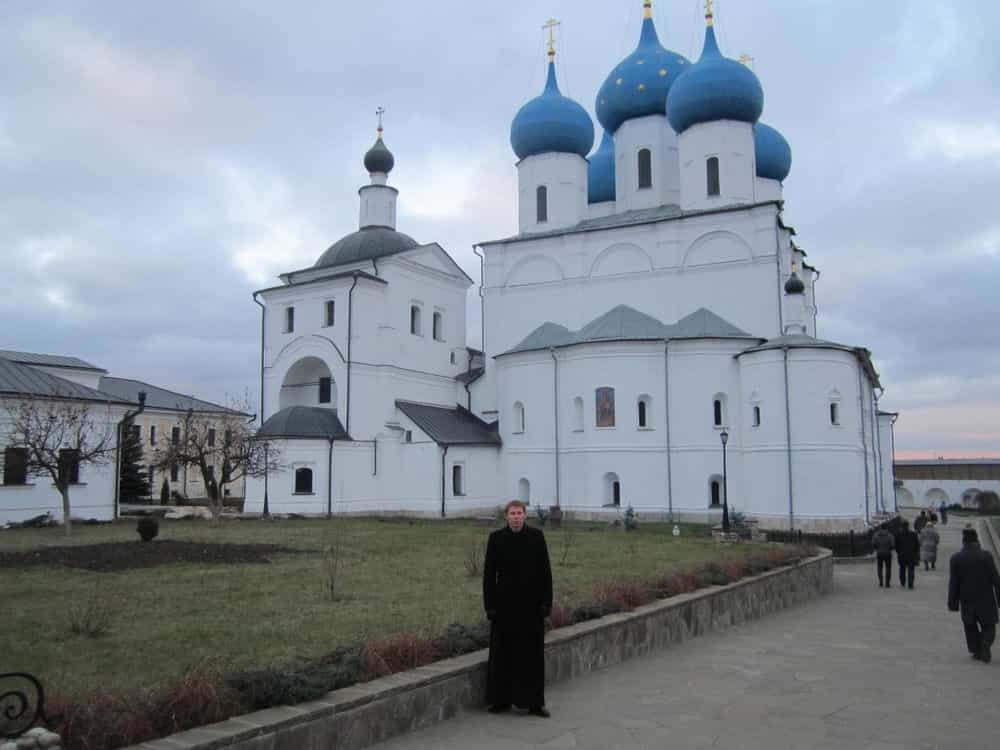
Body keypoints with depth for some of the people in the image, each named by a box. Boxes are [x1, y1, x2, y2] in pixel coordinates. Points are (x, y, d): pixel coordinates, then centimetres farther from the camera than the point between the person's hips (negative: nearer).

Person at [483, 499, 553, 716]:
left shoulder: (536, 536, -1)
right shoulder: (496, 538, -2)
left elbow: (545, 571, 1)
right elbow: (489, 574, 0)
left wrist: (546, 602, -3)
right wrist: (489, 605, -3)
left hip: (531, 604, 0)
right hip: (505, 605, 0)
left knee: (533, 654, 5)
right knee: (503, 654, 7)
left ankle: (534, 702, 15)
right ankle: (501, 700, 20)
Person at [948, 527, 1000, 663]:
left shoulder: (956, 558, -6)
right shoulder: (986, 556, -10)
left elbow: (953, 583, -4)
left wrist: (953, 603, 3)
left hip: (967, 600, 1)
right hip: (986, 600, -1)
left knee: (971, 626, 18)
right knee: (988, 626, 10)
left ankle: (976, 650, 16)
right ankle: (985, 642, -16)